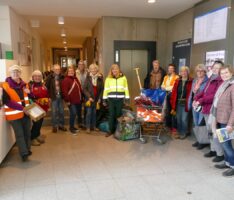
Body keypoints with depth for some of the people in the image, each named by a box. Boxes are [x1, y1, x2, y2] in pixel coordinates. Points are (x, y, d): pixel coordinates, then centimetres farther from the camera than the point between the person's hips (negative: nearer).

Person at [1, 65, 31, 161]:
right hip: (14, 114, -5)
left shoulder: (24, 84, 9)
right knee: (19, 134, -4)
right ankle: (24, 153, 0)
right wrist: (21, 107, -21)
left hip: (25, 113, 6)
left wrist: (29, 92, -6)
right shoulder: (6, 86, -9)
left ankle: (27, 149, 29)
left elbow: (30, 98, 19)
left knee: (27, 132, 13)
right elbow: (6, 101, -15)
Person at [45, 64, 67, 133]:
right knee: (54, 112, 3)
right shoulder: (50, 77, -4)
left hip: (61, 97, 3)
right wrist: (49, 96, -9)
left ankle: (61, 125, 23)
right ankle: (55, 126, 16)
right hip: (54, 97, -3)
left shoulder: (62, 77, 3)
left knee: (61, 112, 10)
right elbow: (46, 87, -5)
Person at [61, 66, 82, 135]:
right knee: (73, 113, -12)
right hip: (71, 101, -8)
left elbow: (80, 88, 22)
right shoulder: (66, 80, -11)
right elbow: (64, 91, -18)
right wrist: (67, 100, -20)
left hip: (78, 100, 8)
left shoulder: (76, 79, 16)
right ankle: (71, 127, 4)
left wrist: (81, 97, 17)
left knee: (79, 113, 17)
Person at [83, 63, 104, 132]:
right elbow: (84, 89, -4)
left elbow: (102, 89, 3)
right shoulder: (88, 78, -2)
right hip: (89, 98, -2)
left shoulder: (100, 78, 2)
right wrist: (89, 97, -11)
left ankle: (93, 126, 21)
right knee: (89, 112, -2)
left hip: (97, 99, 2)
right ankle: (88, 127, 6)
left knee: (94, 113, 10)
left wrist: (100, 98, -2)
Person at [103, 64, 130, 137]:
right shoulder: (108, 78, 5)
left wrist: (127, 98, 3)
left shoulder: (123, 78, 4)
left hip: (120, 99, 0)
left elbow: (126, 89, 7)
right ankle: (111, 130, 13)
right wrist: (104, 99, 3)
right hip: (111, 99, 1)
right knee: (111, 115, 4)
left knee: (118, 115, 6)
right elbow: (106, 89, 7)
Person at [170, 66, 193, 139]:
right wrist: (173, 105, -1)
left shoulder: (191, 82, -7)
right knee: (178, 118, 13)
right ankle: (179, 132, 28)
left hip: (185, 103, -4)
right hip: (178, 103, 4)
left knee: (184, 119, 1)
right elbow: (174, 93, 3)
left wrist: (189, 103, -18)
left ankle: (184, 133, 19)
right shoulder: (177, 81, 7)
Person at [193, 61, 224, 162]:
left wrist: (201, 101, -20)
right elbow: (204, 91, 15)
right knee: (210, 131, 19)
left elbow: (215, 96, -22)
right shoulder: (210, 79, 15)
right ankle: (213, 149, 34)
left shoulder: (221, 81, -14)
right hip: (206, 109, 9)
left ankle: (220, 154, 9)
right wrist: (196, 98, -1)